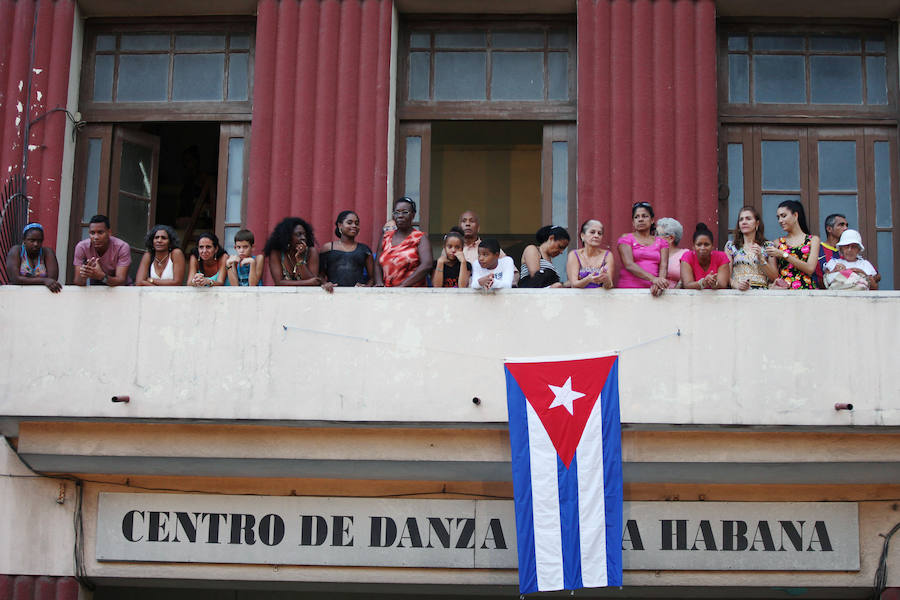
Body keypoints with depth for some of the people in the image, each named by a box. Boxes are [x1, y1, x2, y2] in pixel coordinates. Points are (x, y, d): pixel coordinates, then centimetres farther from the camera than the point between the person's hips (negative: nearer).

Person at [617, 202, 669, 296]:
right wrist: (653, 279, -18)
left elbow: (663, 267, 4)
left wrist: (659, 284, -17)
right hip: (629, 288, -1)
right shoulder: (626, 239, 8)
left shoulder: (661, 242, 16)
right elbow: (629, 264, -6)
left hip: (652, 290, 1)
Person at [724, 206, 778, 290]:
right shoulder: (730, 245, 13)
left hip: (761, 293, 0)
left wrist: (761, 259, -4)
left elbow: (774, 277, 8)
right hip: (738, 293, 0)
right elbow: (727, 275, 6)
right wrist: (736, 284, -14)